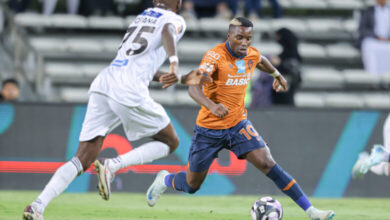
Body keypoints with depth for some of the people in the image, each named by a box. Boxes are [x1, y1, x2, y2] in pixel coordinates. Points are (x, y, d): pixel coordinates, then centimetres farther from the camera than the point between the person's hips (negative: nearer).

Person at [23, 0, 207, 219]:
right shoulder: (175, 20, 8)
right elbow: (168, 32, -18)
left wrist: (183, 79, 36)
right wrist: (175, 62, -35)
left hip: (102, 85, 7)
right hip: (129, 92, -7)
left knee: (83, 160, 7)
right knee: (170, 142, 15)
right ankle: (112, 165, -6)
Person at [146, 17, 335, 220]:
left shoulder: (252, 55, -2)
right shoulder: (215, 55, -22)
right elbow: (193, 87, -36)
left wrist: (276, 74, 41)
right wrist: (211, 106, -53)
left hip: (238, 125, 4)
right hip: (209, 129, -4)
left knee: (267, 164, -15)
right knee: (192, 185, 8)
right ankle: (164, 180, 44)